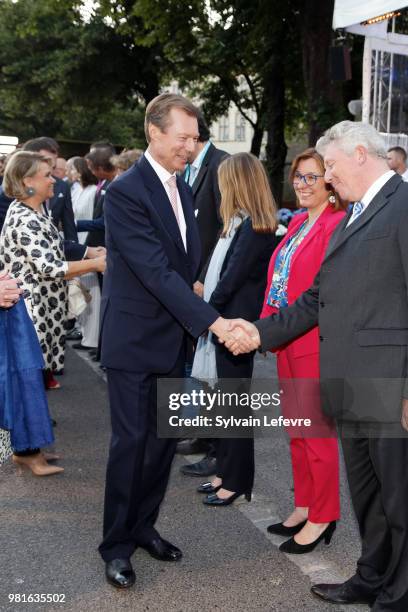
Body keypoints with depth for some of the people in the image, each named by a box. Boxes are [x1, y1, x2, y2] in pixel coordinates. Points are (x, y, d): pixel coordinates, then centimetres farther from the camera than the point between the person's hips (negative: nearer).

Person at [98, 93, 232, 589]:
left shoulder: (181, 187, 9)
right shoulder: (125, 191, -17)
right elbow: (156, 270, -24)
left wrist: (191, 317, 7)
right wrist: (212, 321, -26)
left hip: (172, 338, 7)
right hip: (133, 340, -7)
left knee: (164, 439, 13)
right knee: (131, 441, 0)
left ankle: (143, 526, 29)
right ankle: (117, 545, 15)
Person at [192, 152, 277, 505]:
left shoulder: (253, 228, -18)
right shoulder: (244, 223, 10)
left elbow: (233, 277, -18)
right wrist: (208, 298, 2)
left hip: (236, 322, -9)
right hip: (225, 319, 9)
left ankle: (237, 481, 12)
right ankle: (226, 471, 27)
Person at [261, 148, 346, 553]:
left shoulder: (336, 224, -16)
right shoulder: (298, 223, 12)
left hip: (315, 340, -9)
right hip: (287, 339, 9)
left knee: (316, 430, 3)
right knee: (295, 428, 17)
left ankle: (321, 517, 17)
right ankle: (304, 506, 31)